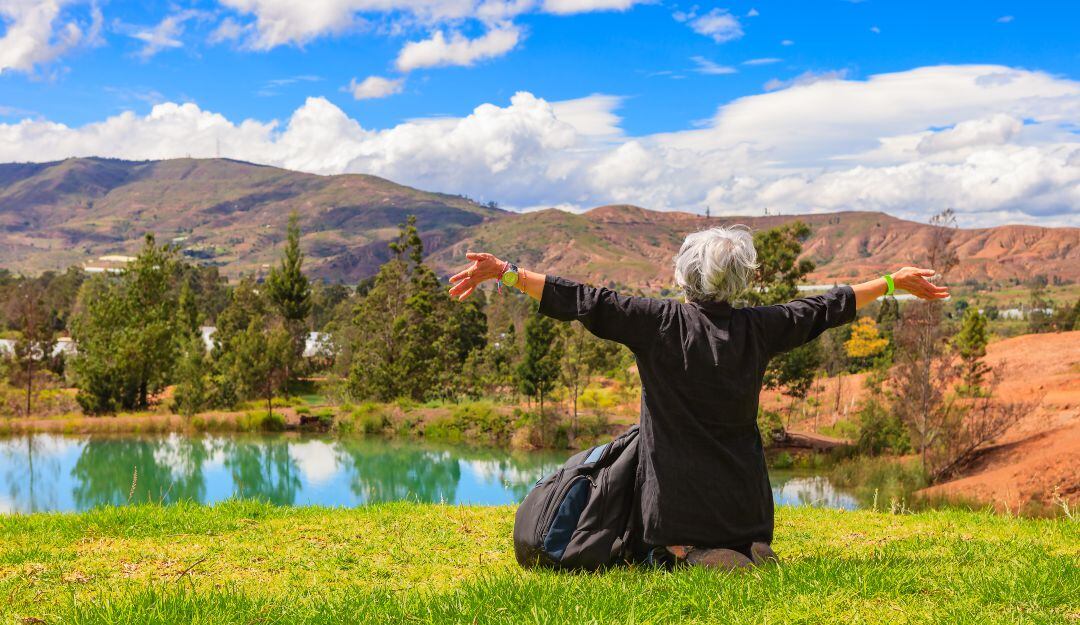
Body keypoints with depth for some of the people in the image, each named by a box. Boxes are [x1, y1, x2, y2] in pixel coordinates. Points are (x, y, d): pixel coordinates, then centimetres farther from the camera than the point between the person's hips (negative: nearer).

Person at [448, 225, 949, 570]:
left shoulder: (659, 323, -9)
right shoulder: (757, 329, 0)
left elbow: (583, 301, -10)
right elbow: (826, 308, 12)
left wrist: (504, 272, -6)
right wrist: (895, 283, 27)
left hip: (681, 502, -3)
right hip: (745, 503, 3)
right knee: (749, 555, 28)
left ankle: (697, 559, -19)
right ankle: (751, 554, -7)